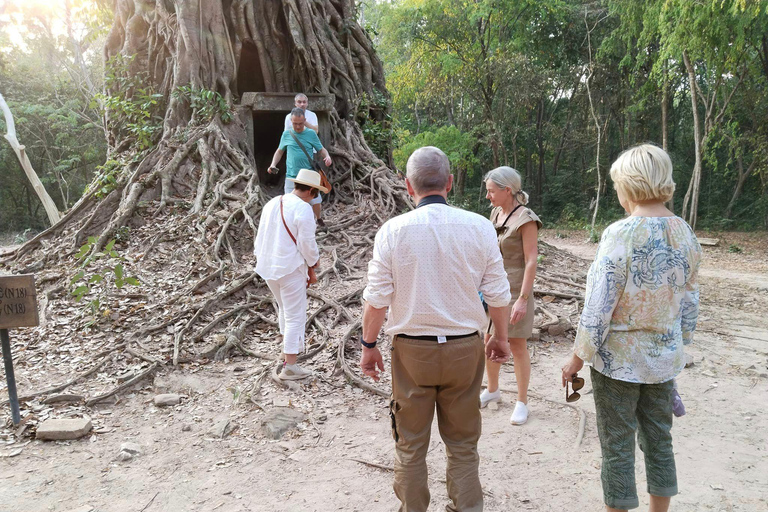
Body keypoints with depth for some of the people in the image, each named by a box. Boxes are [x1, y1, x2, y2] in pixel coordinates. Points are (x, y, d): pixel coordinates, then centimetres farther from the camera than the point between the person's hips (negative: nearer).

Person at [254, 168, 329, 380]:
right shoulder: (303, 209, -17)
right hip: (290, 268, -8)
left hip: (267, 266, 8)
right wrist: (314, 261, 2)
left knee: (284, 308, 26)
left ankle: (288, 348, 42)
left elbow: (260, 235, 12)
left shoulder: (272, 203, 8)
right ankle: (289, 366, 1)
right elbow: (307, 243, -16)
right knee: (295, 316, 0)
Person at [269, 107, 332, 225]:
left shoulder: (311, 133, -1)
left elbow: (321, 149, 5)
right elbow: (280, 151, 16)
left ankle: (318, 219, 36)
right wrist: (273, 164, 1)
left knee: (315, 202, 8)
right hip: (291, 176, 1)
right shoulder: (286, 134, 4)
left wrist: (327, 156, -18)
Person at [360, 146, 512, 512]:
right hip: (465, 348, 1)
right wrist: (500, 337, 15)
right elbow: (498, 295, -1)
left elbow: (376, 299, -7)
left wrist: (368, 345, 6)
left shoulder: (393, 230, -9)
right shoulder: (479, 227, -6)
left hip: (412, 349, -1)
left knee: (410, 446, 16)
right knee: (463, 444, 17)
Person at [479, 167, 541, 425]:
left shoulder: (526, 219, -15)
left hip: (515, 289, -7)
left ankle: (522, 402, 18)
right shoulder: (496, 213, 7)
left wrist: (523, 300, -21)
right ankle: (492, 390, 35)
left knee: (517, 346, 3)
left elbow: (531, 261, -17)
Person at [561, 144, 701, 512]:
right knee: (658, 440, 20)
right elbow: (689, 302, 8)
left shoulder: (620, 234, -22)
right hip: (665, 357, 6)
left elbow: (598, 308, -20)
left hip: (618, 358, -6)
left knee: (617, 447, 9)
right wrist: (677, 346, 21)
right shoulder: (685, 234, -2)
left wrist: (577, 359, -8)